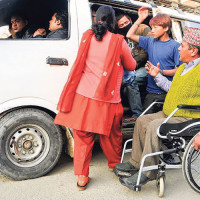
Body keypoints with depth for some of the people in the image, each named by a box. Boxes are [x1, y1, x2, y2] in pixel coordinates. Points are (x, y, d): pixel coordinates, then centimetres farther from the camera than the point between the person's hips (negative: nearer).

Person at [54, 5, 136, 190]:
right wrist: (127, 57, 30)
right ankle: (115, 165, 40)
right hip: (106, 100, -2)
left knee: (83, 137, 12)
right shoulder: (118, 41, -3)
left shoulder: (86, 37, 6)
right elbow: (131, 66, 10)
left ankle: (82, 177, 19)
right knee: (111, 136, 18)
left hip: (82, 96, 3)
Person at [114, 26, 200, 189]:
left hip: (187, 119, -10)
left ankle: (147, 173, -19)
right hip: (169, 114, 10)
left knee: (154, 126, -29)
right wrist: (158, 76, 21)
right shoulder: (183, 67, 16)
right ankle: (136, 163, 6)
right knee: (142, 120, 2)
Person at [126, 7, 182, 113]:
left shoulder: (175, 46, -4)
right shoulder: (150, 41, 10)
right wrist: (140, 18, 8)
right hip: (151, 91, 4)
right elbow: (130, 35, 13)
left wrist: (161, 72, -20)